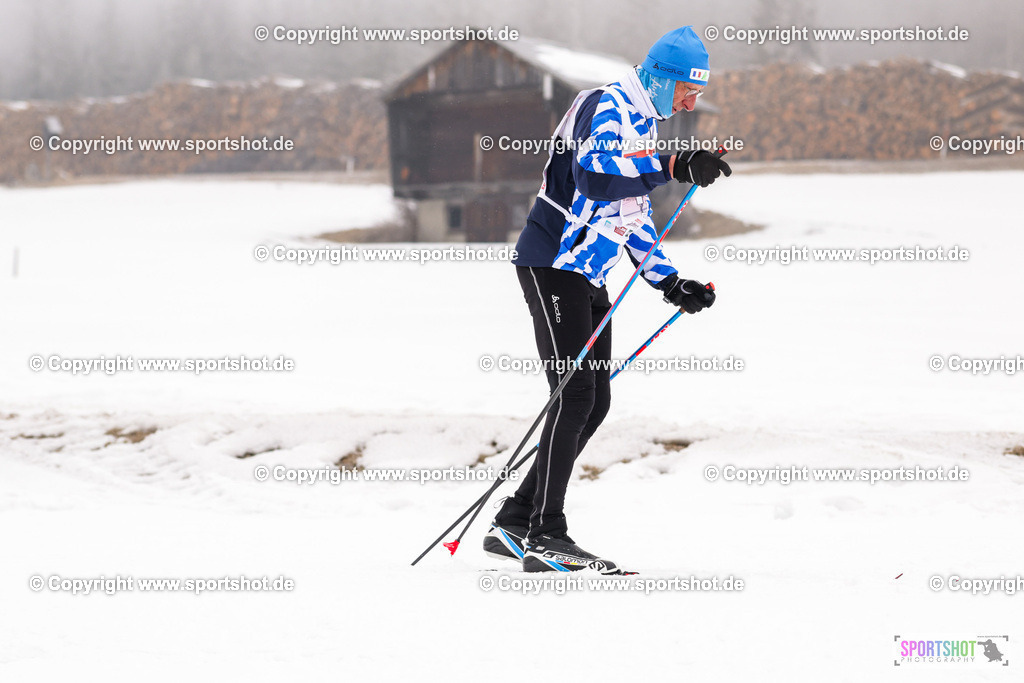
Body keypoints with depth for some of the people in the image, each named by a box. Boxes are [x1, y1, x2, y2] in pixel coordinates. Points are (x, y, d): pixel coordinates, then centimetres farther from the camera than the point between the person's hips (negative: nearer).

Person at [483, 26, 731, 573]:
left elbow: (634, 215, 25)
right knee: (575, 392, -16)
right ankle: (545, 536, -15)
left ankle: (513, 526, 10)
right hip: (553, 264, -10)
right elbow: (594, 171, -32)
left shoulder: (644, 123, 19)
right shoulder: (608, 108, -12)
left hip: (588, 277, 10)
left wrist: (669, 282, 18)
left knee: (594, 403, 6)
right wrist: (674, 167, -34)